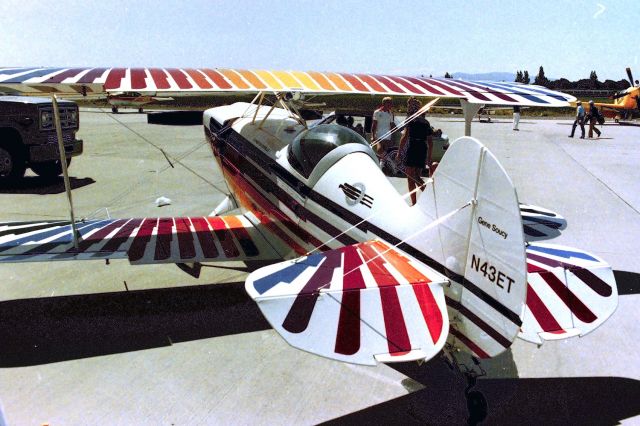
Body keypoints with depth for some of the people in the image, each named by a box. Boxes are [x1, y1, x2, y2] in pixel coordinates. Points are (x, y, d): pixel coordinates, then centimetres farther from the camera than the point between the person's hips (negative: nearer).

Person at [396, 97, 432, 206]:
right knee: (417, 177, 16)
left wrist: (399, 152, -9)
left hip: (412, 148, -6)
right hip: (423, 150, 6)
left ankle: (413, 203, -7)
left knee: (410, 177, -1)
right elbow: (430, 142, 18)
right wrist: (429, 157, 23)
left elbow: (405, 137, -11)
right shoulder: (426, 122, 17)